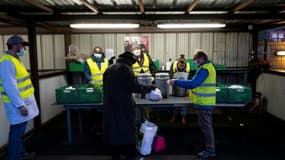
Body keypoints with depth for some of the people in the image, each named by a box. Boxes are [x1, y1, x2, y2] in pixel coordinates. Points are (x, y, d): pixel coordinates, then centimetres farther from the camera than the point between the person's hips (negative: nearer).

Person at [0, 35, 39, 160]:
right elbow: (10, 87, -25)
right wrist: (20, 105, -25)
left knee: (20, 130, 19)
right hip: (17, 104, -10)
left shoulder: (14, 59, 14)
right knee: (17, 131, 0)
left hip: (23, 101, 10)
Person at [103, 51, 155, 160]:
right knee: (128, 130, 3)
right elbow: (135, 87, -16)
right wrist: (150, 88, -3)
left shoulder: (109, 69, 12)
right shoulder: (125, 68, -11)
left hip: (110, 105, 7)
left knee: (114, 129, 14)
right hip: (123, 106, -7)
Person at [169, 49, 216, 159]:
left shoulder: (204, 69, -18)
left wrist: (176, 82, -23)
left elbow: (193, 83, -26)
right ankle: (209, 148, 29)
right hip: (205, 102, 11)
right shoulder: (208, 66, 16)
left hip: (204, 103, -11)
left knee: (206, 126, -1)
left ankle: (210, 150, 10)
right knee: (205, 125, 18)